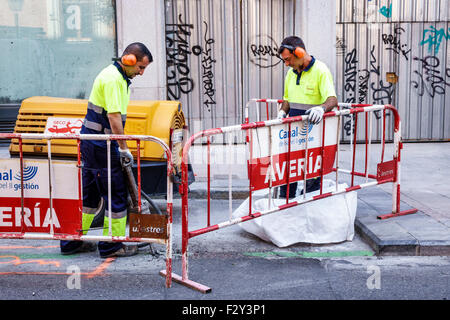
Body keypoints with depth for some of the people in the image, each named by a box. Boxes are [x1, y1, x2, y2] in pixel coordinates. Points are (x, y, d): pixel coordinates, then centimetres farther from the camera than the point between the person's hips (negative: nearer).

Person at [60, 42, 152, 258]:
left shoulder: (116, 76, 17)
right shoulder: (113, 78, -16)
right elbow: (114, 117, -23)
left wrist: (120, 146, 22)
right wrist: (124, 149, -19)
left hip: (91, 142, 10)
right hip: (101, 145, -10)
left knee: (89, 193, 16)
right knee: (116, 194, -2)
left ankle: (72, 241, 23)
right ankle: (111, 245, 7)